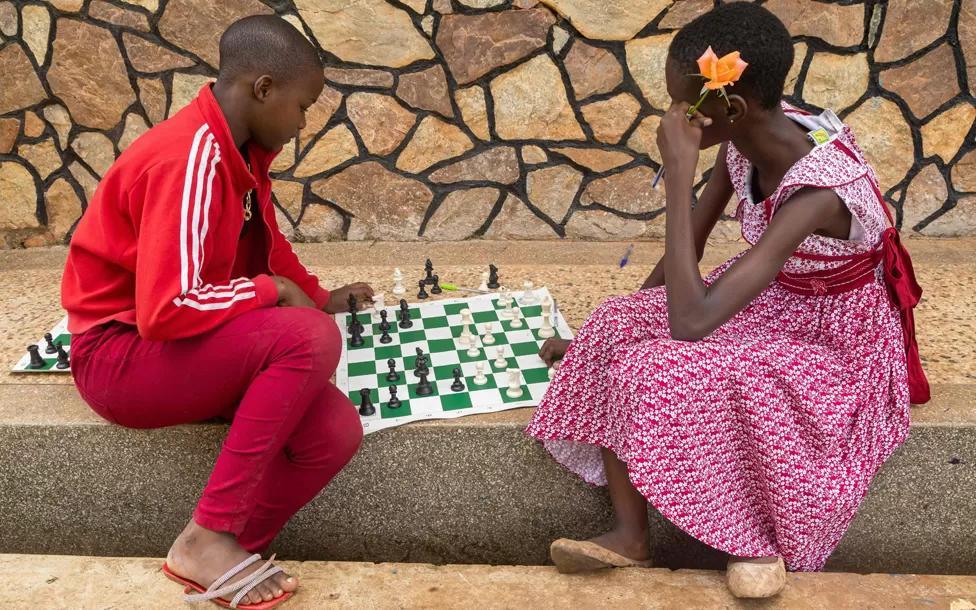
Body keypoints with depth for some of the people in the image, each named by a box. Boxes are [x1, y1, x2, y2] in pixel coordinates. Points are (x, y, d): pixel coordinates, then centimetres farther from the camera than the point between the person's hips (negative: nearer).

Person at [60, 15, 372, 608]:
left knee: (336, 433, -13)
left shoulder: (243, 149, 4)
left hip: (198, 343, 8)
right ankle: (208, 537, -19)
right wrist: (271, 290, -18)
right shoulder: (187, 160, -24)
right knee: (311, 338, -29)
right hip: (121, 354, -8)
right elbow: (165, 311, -30)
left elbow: (266, 245, 22)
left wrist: (319, 296, 12)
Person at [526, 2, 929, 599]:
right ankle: (631, 533, -5)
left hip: (838, 341, -7)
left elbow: (691, 320, -43)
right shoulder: (751, 136, -14)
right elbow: (692, 236, 3)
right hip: (773, 298, 8)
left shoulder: (816, 191, -37)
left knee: (674, 374, -34)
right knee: (620, 328, -12)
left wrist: (679, 169, -41)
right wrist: (627, 322, 4)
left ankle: (761, 541, -7)